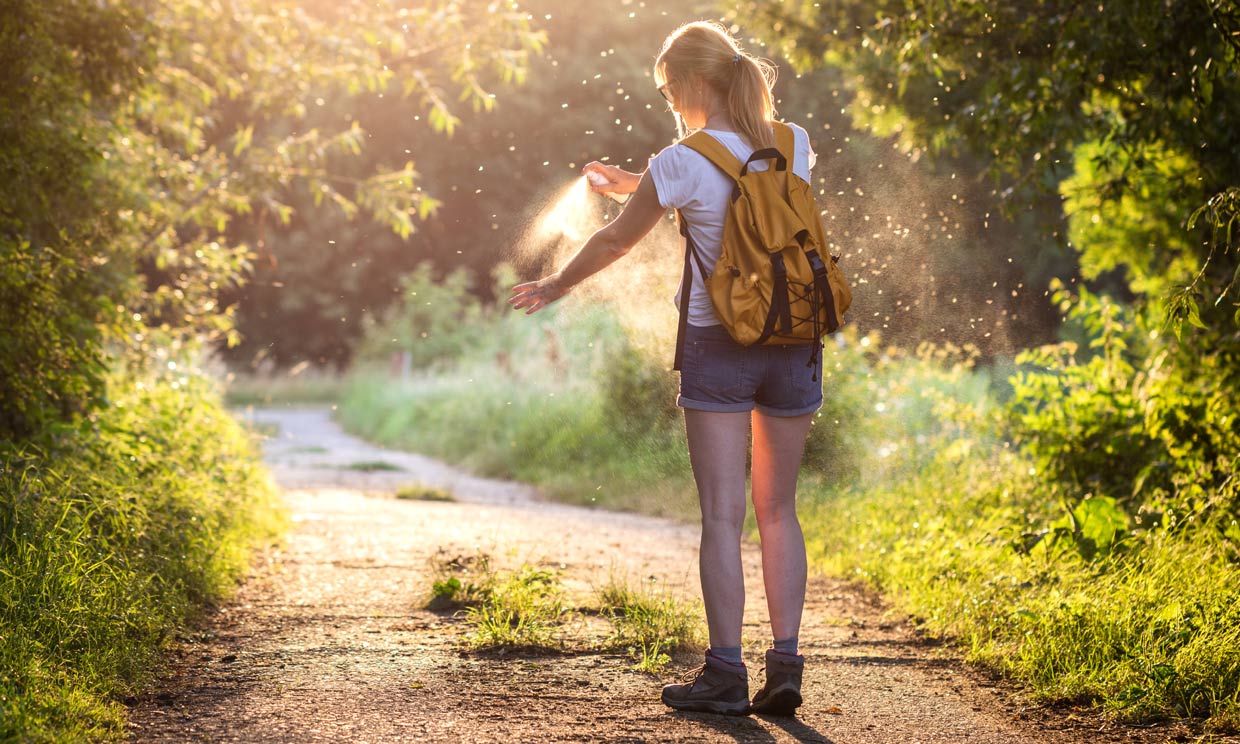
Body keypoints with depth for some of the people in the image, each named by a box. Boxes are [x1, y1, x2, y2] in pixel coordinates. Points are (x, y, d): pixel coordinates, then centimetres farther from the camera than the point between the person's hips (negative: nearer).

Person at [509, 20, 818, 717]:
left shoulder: (682, 165, -10)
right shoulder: (794, 146, 4)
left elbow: (615, 242, 4)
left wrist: (555, 286, 21)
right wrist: (645, 186, 31)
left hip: (719, 345, -4)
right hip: (794, 345, 5)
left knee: (722, 515, -1)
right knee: (778, 510, 11)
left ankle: (726, 671, 0)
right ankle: (786, 663, 6)